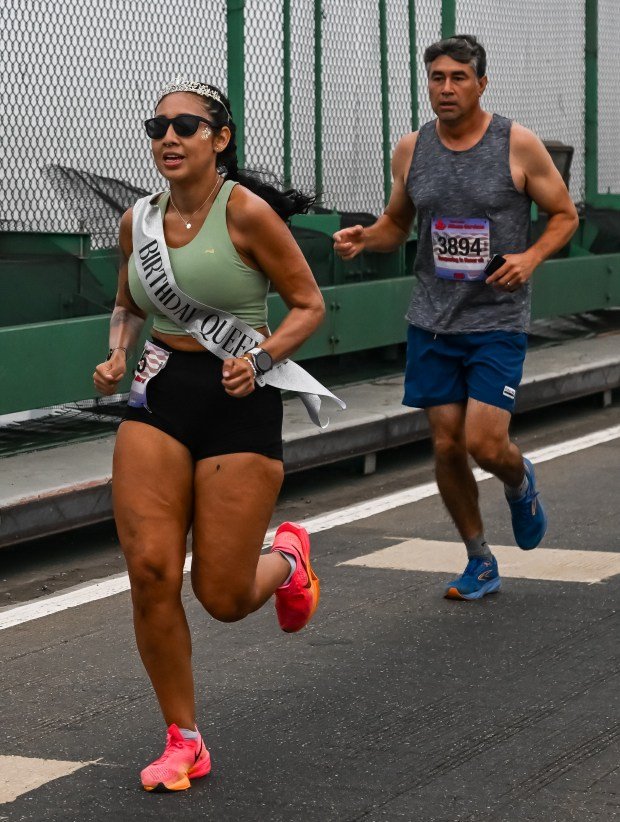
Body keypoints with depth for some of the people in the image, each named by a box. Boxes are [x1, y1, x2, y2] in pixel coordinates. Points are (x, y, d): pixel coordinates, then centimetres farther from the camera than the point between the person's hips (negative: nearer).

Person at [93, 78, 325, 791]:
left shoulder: (246, 211, -10)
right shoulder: (138, 221, 6)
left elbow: (308, 304, -3)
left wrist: (262, 359, -18)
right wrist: (117, 356, 3)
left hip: (238, 404, -4)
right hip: (158, 397, 4)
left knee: (222, 597, -2)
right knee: (150, 571, -9)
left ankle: (286, 558, 36)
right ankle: (183, 740, 7)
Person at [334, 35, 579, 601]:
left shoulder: (518, 145, -7)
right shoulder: (412, 150, 3)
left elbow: (565, 216, 2)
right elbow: (396, 225, 17)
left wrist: (531, 257, -17)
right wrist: (364, 238, -5)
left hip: (498, 321, -3)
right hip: (432, 321, 4)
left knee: (485, 445, -13)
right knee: (447, 446, 3)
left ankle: (521, 485, 25)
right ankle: (480, 564, 21)